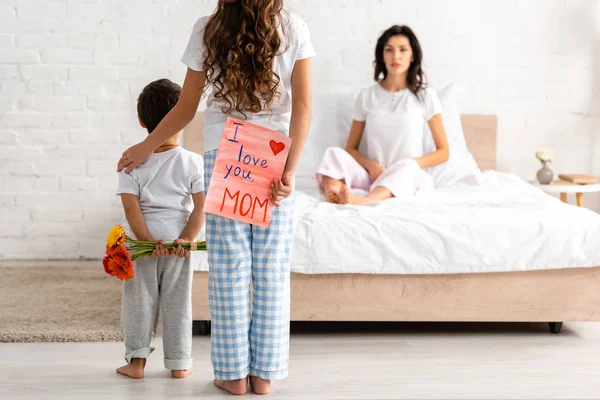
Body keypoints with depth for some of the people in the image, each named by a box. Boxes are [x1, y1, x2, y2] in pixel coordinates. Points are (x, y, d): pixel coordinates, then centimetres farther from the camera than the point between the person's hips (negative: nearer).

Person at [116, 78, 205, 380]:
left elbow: (131, 208, -13)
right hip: (178, 241, 0)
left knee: (138, 300, 11)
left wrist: (147, 240, -13)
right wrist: (188, 238, -10)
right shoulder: (193, 162, -7)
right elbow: (201, 207, -11)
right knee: (177, 303, 9)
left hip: (141, 241, 0)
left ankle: (136, 360, 15)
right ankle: (179, 363, 16)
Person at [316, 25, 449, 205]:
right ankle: (333, 193, -57)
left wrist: (408, 166, -12)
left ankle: (361, 201, -63)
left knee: (407, 166, -36)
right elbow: (351, 148, 13)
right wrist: (370, 164, -10)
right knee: (334, 153, -24)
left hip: (408, 177, -2)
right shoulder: (367, 96, 11)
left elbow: (443, 152, 6)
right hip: (371, 175, 2)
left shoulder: (425, 96, 5)